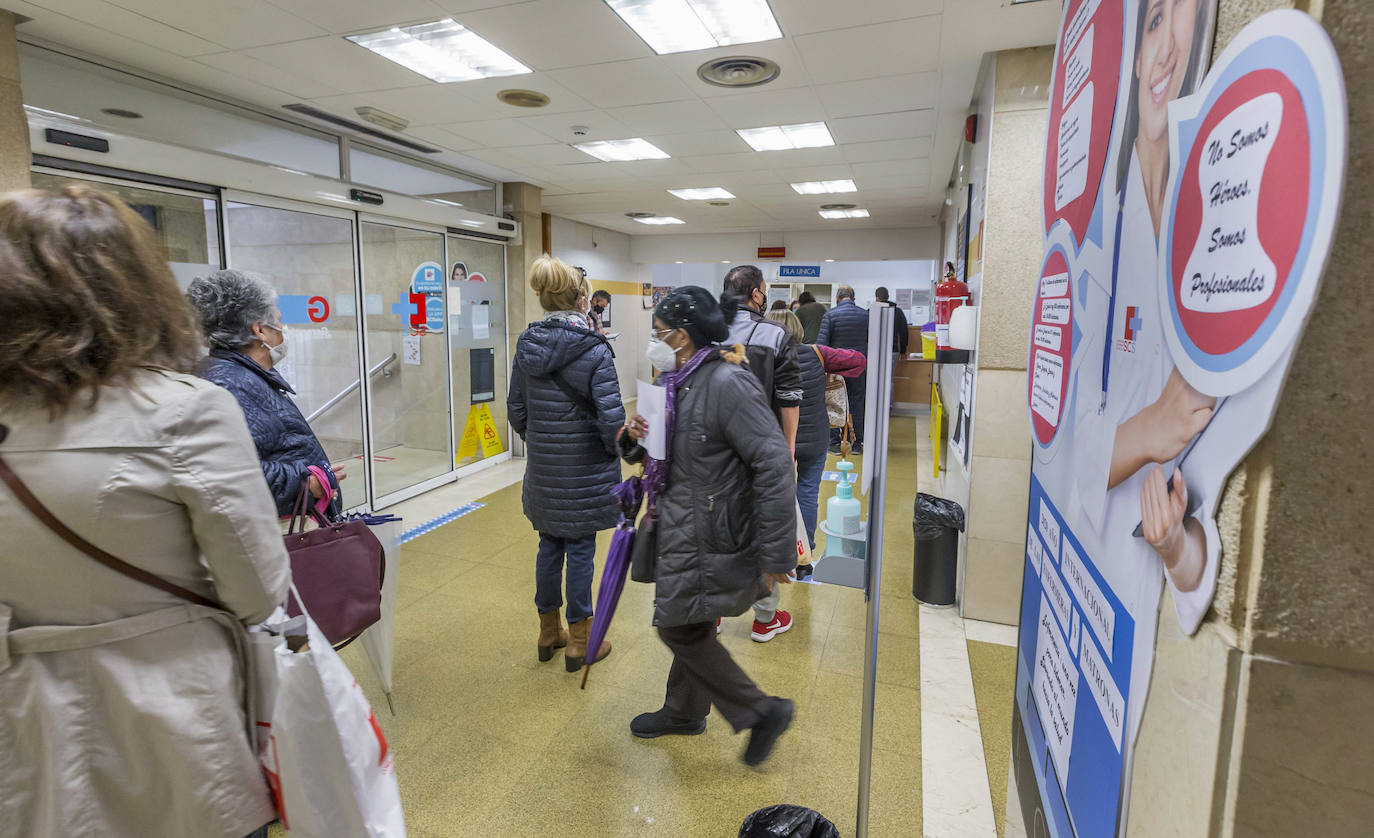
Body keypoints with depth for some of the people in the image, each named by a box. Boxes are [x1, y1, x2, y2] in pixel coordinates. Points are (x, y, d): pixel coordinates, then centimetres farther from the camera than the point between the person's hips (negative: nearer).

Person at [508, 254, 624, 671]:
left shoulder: (527, 346, 2)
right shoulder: (594, 350, -16)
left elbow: (516, 407, 8)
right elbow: (611, 417, -19)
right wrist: (615, 450, -1)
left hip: (542, 466, 6)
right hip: (585, 469, -5)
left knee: (549, 545, 17)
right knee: (580, 550, 6)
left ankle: (548, 633, 32)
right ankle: (579, 643, 19)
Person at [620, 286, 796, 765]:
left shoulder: (727, 384, -22)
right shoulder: (681, 381, 8)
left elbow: (774, 464, -26)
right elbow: (669, 453, 19)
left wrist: (776, 553, -25)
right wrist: (638, 439, -5)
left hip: (711, 537, -9)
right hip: (684, 528, 9)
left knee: (678, 628, 1)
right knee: (691, 625, 22)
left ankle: (761, 711, 16)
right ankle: (684, 711, 43)